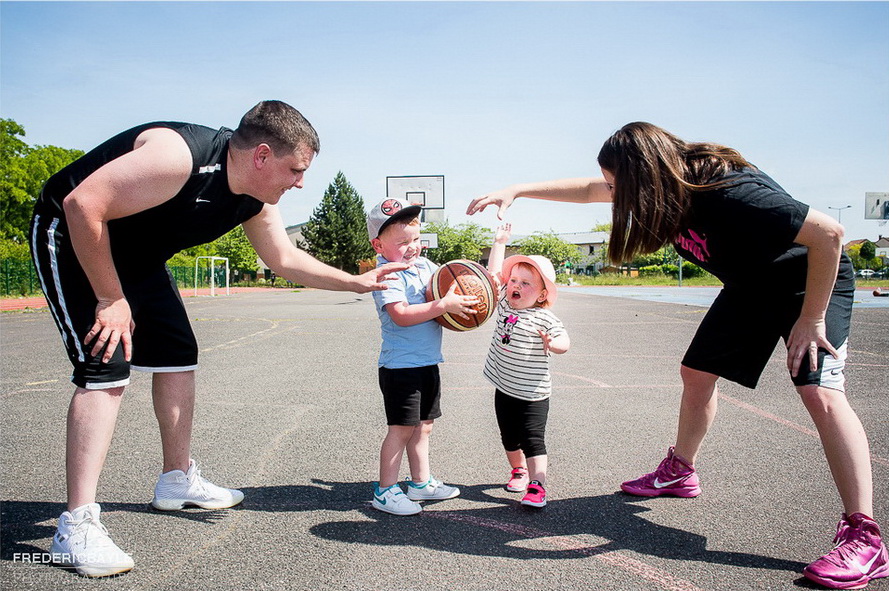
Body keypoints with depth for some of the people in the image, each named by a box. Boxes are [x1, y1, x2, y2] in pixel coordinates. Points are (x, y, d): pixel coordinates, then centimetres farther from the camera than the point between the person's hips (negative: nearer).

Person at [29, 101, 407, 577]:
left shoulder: (255, 202, -7)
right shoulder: (180, 155, -34)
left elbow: (286, 260, 9)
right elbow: (82, 205, -34)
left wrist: (356, 282, 6)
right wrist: (111, 300, -27)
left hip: (137, 255, 9)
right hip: (71, 237, -8)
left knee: (177, 355, 7)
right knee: (107, 365, -19)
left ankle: (178, 480, 24)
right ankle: (76, 526, -14)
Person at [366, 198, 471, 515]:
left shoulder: (425, 265, 9)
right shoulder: (387, 275, -17)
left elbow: (447, 282, 24)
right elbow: (401, 314, -29)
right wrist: (443, 305, -31)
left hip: (428, 362, 8)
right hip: (401, 366, -8)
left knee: (423, 425, 17)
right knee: (402, 428, -2)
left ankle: (421, 482, 31)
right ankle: (385, 491, 11)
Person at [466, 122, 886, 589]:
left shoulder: (731, 194, -38)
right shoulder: (673, 182, -13)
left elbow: (828, 233, -34)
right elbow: (586, 190, -1)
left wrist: (811, 319, -28)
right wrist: (515, 191, -4)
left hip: (812, 278, -8)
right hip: (748, 285, 8)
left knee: (819, 390, -23)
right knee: (697, 372, 11)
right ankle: (679, 472, 30)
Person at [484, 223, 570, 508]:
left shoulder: (545, 319, -14)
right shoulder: (504, 304, 2)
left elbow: (565, 342, -17)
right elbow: (494, 273, 5)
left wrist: (552, 343, -39)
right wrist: (499, 242, 5)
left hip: (532, 393, -6)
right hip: (504, 388, 6)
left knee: (533, 441, -6)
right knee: (509, 438, 19)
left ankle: (537, 486, -5)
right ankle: (519, 470, 39)